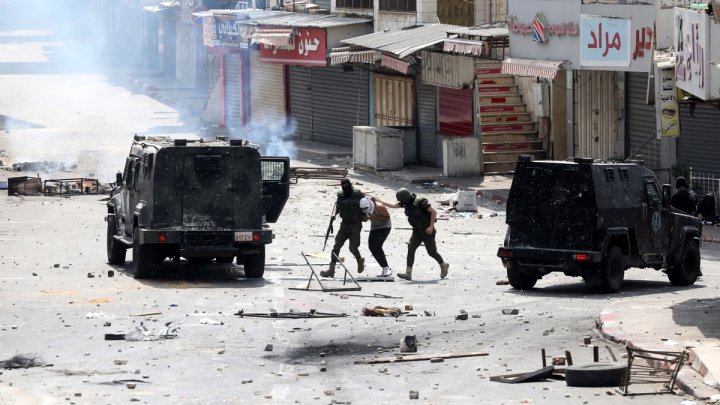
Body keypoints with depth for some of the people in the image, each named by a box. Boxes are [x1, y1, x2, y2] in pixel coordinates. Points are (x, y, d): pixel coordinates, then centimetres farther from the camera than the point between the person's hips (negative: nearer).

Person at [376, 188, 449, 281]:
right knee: (410, 249, -8)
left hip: (427, 231, -7)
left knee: (432, 252, 4)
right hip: (417, 231, 7)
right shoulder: (406, 203, -2)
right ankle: (408, 273, -13)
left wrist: (431, 227, -20)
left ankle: (443, 265, 31)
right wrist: (379, 201, 9)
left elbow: (434, 212, -20)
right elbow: (393, 205, 12)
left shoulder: (421, 202, -24)